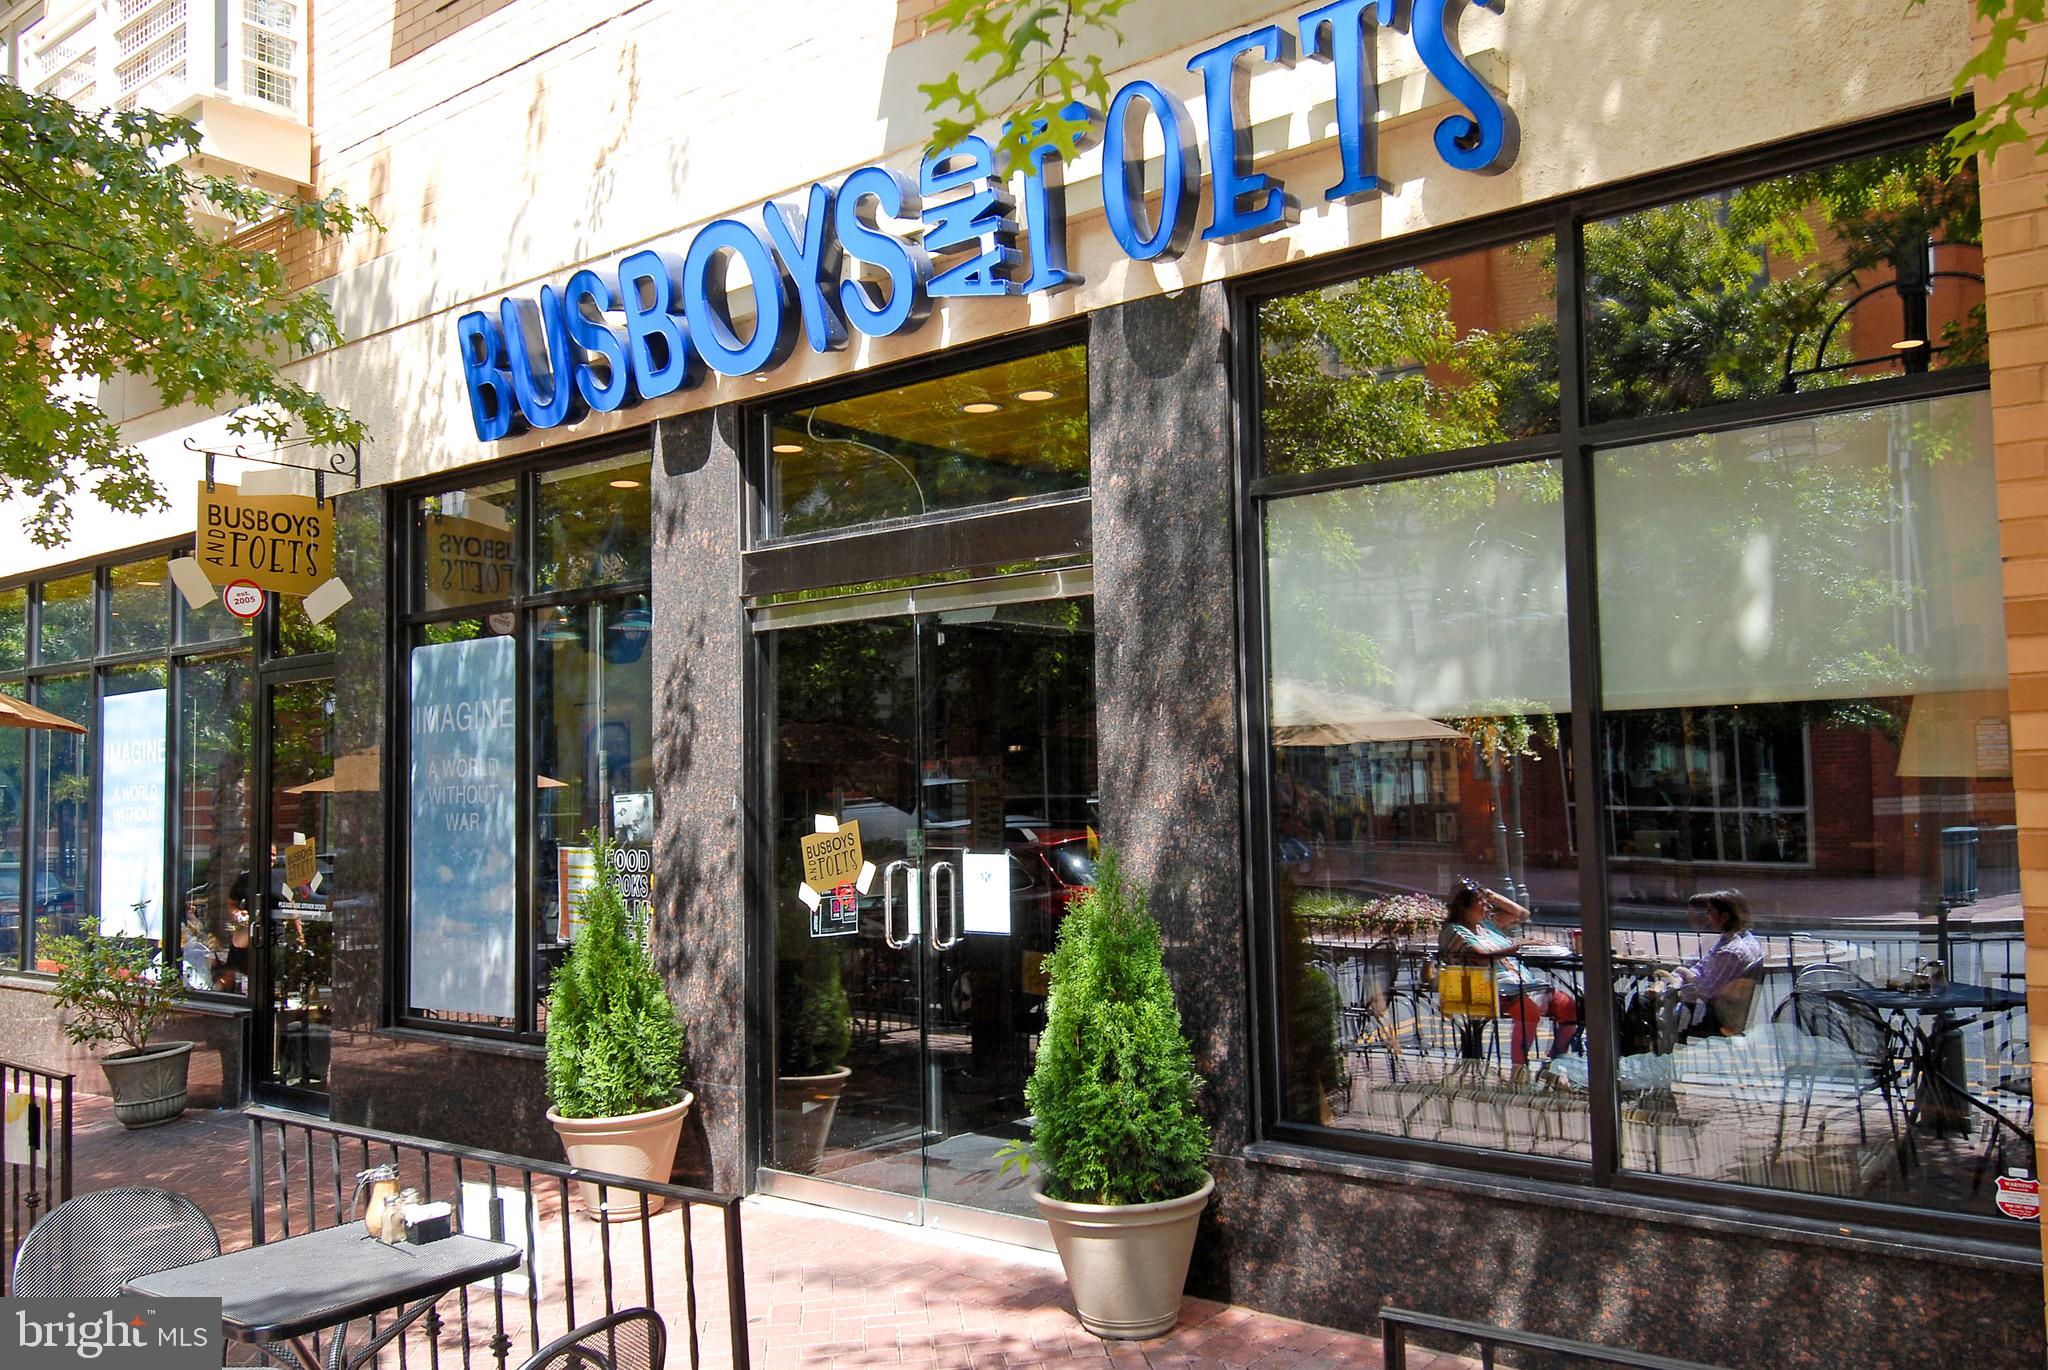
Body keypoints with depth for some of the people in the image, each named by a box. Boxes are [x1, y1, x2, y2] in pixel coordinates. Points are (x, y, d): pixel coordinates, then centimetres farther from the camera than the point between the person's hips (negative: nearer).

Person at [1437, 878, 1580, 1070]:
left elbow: (1521, 914, 32)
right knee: (1530, 1007, -37)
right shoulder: (1454, 931, -1)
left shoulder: (1486, 923, 23)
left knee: (1570, 1004, -7)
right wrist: (1518, 946, -18)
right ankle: (1518, 1069, -32)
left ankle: (1556, 1062, 0)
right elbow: (1482, 957, -16)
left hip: (1523, 985, 9)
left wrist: (1493, 895, 22)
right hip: (1495, 989, -9)